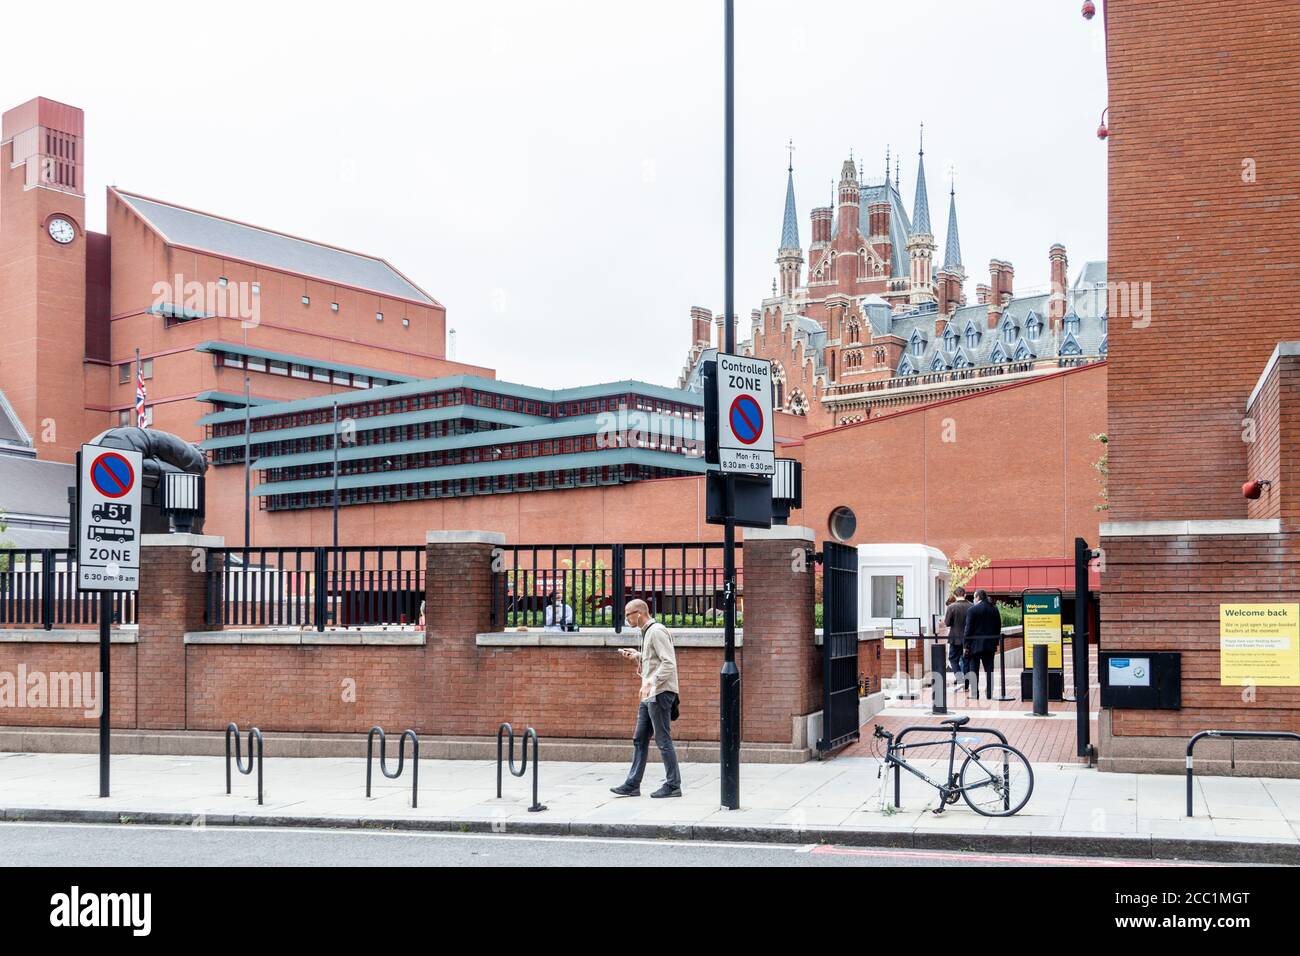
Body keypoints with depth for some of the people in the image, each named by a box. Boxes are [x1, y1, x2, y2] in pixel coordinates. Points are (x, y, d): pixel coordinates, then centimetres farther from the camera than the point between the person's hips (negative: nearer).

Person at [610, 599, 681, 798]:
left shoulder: (657, 631, -12)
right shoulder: (647, 632, 18)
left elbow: (668, 663, -20)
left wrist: (652, 681, -27)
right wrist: (636, 656, 13)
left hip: (661, 693, -10)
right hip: (649, 695, 10)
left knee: (663, 740, -4)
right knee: (639, 740, 10)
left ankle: (673, 785, 3)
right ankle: (632, 785, 13)